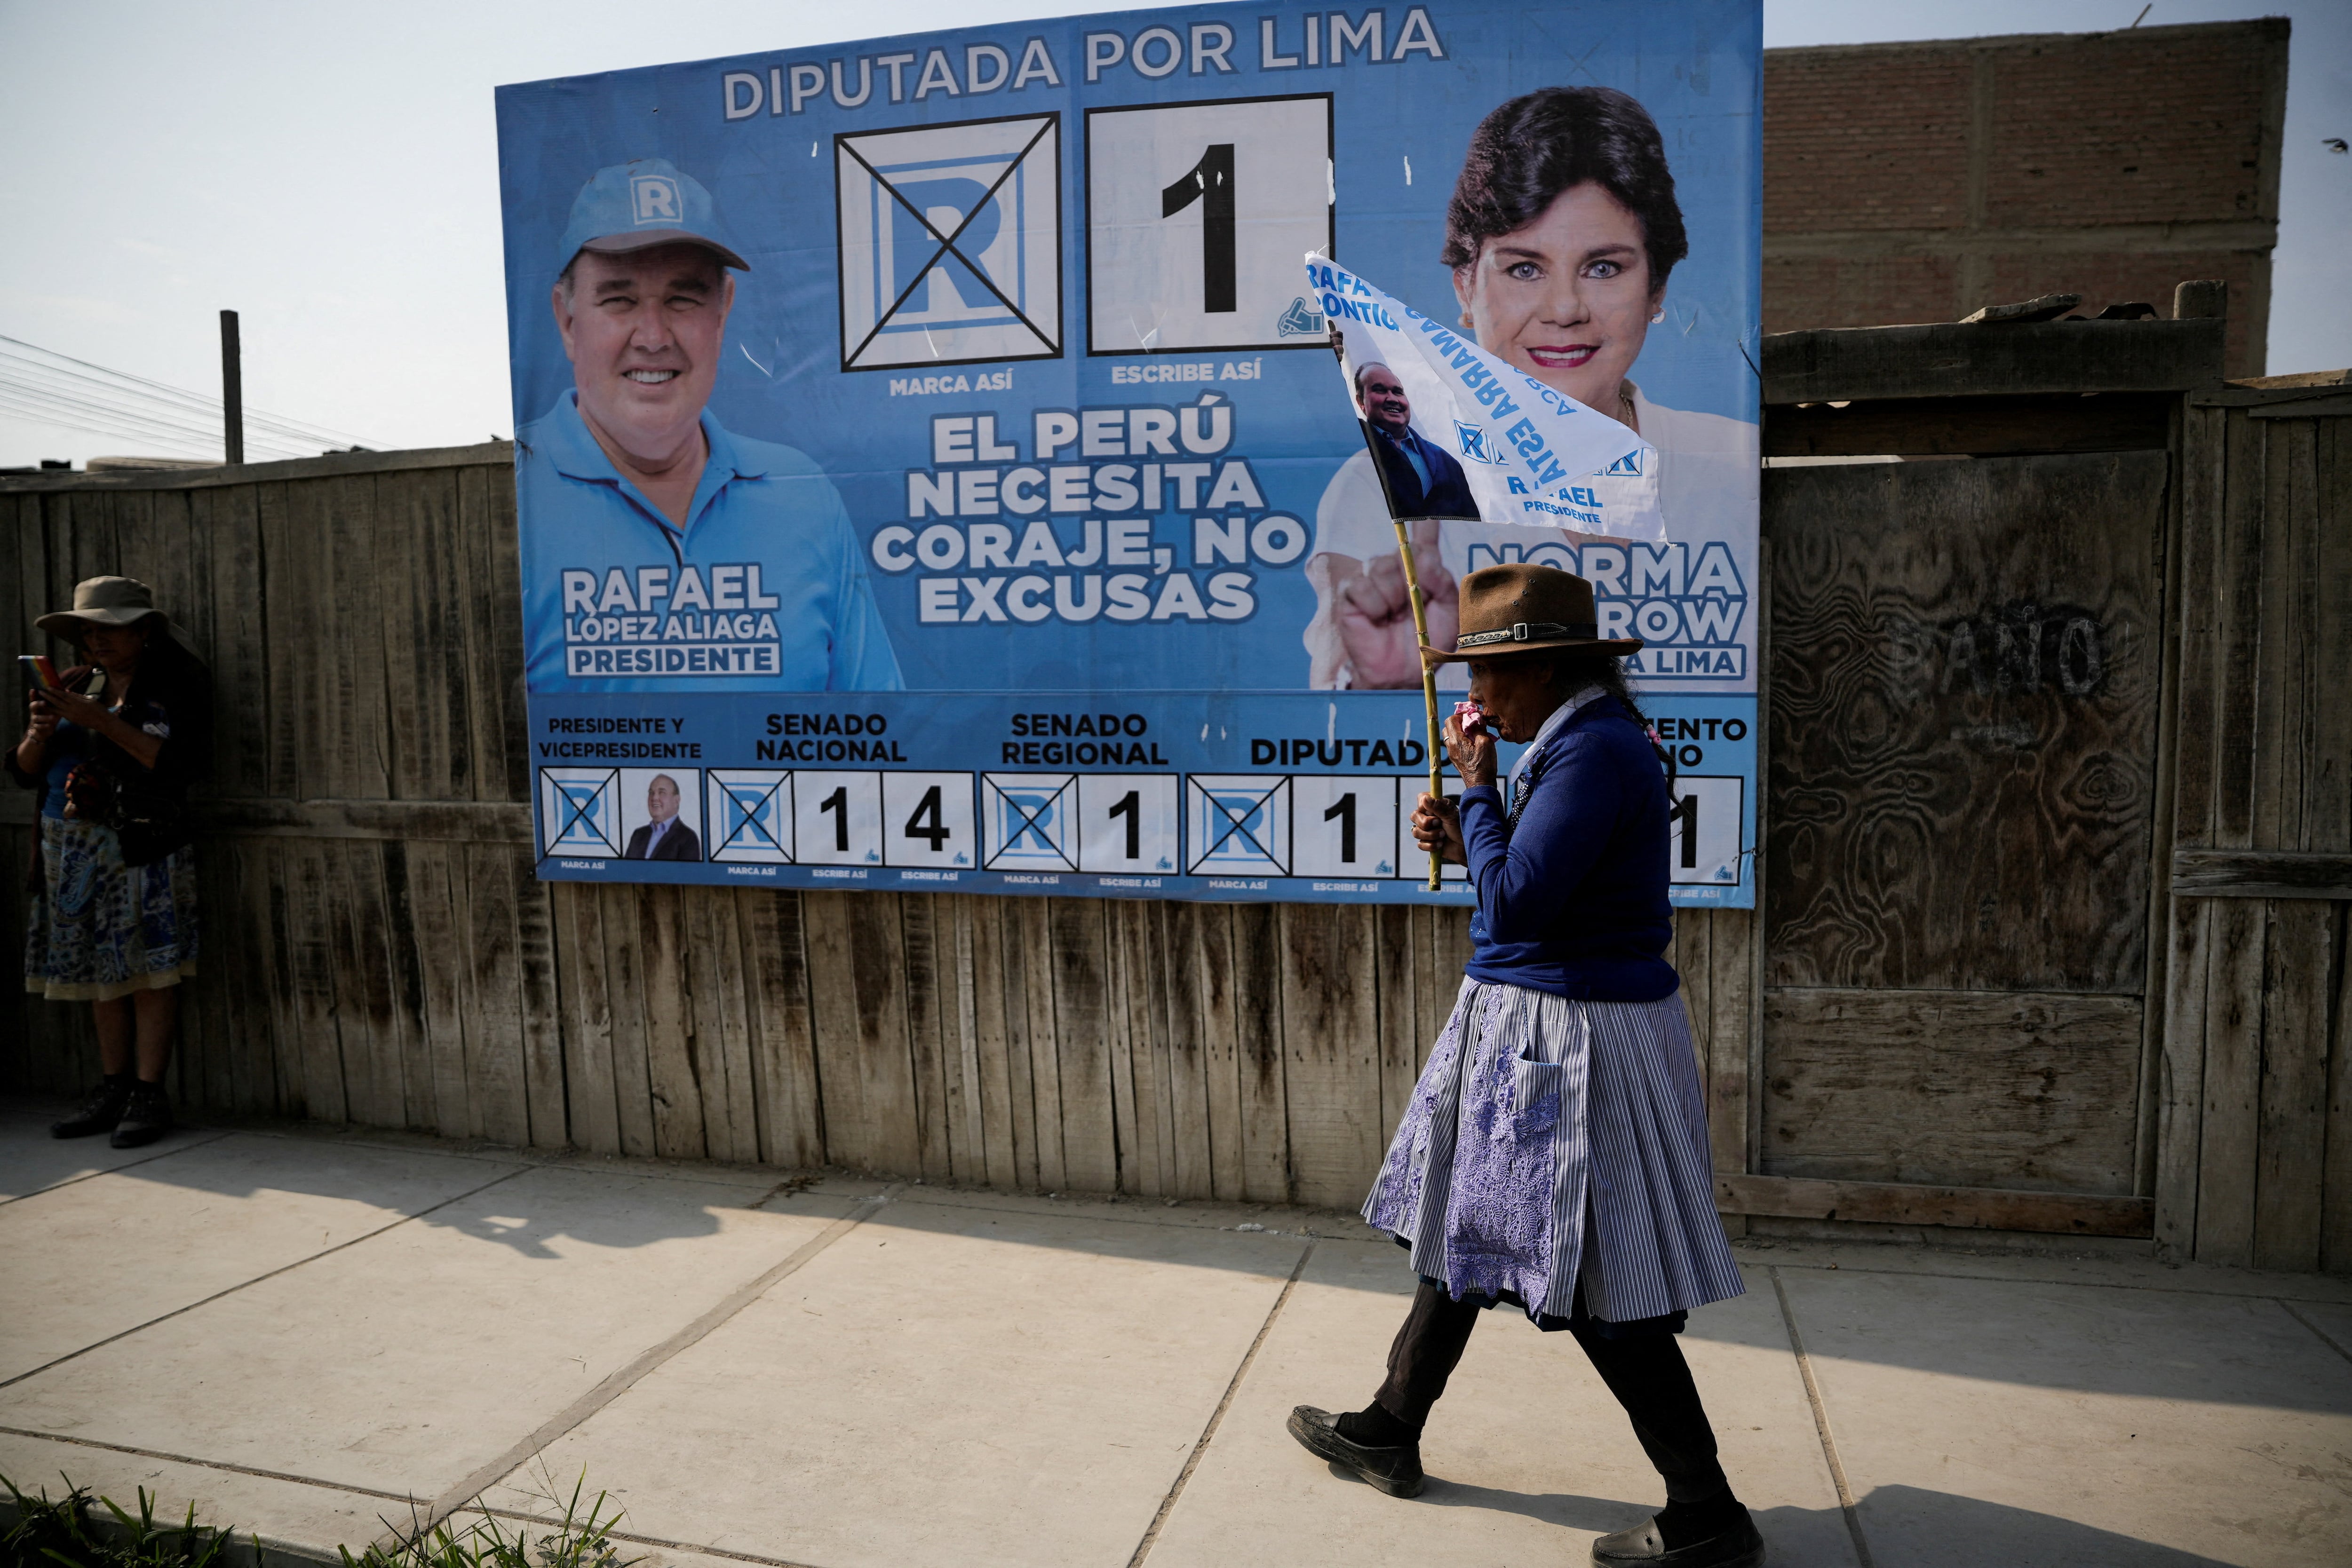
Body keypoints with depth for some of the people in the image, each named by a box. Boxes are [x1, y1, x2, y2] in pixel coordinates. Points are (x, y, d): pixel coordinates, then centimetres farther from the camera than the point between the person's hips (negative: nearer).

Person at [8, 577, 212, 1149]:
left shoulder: (173, 687, 0)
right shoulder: (76, 686, 16)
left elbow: (177, 762, -15)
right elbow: (25, 773, 16)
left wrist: (100, 720, -17)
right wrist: (39, 732, -5)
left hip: (143, 848, -6)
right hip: (73, 848, 6)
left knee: (150, 972, -6)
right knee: (101, 974, 8)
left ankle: (149, 1095, -2)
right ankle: (113, 1090, 14)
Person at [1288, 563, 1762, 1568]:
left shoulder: (1596, 750, -21)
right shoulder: (1575, 742, 12)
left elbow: (1515, 905, -25)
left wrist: (1476, 788, -14)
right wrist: (1465, 844, 6)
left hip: (1575, 1043, -11)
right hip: (1535, 1028, 11)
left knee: (1601, 1296, -1)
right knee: (1460, 1227, 20)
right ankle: (1391, 1431, 37)